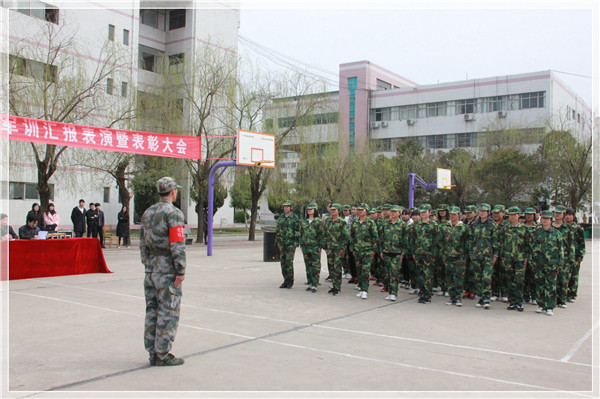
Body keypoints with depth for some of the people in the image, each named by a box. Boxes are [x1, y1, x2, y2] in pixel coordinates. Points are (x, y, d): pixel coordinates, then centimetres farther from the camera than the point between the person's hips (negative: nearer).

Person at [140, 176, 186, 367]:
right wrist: (181, 271, -16)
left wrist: (147, 265, 20)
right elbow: (177, 245, -19)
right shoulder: (174, 213, -13)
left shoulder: (148, 212, 12)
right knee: (168, 312, -1)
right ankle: (163, 354, 3)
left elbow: (142, 242, 15)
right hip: (167, 270, -8)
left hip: (151, 268, 8)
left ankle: (153, 353, 19)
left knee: (152, 310, 12)